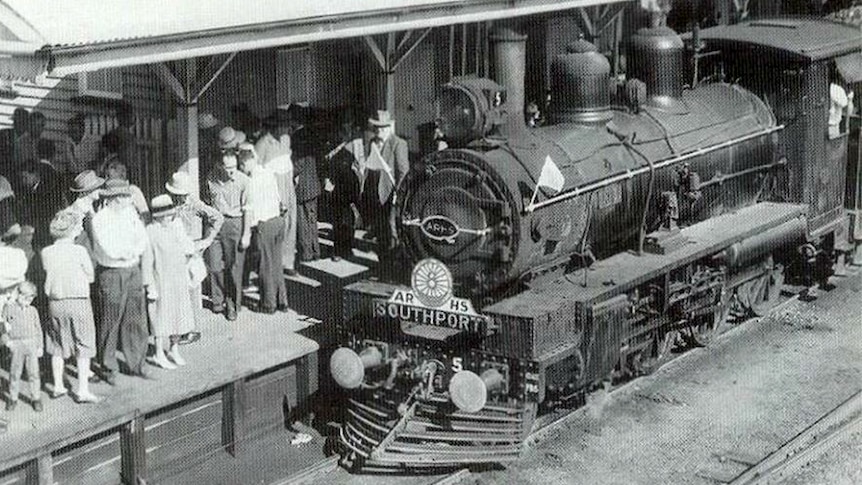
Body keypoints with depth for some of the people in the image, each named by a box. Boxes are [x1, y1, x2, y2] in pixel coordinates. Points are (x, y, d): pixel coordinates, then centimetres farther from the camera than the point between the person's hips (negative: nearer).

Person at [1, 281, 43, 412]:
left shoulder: (33, 311, 7)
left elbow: (38, 329, 11)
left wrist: (40, 347, 8)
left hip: (31, 344, 1)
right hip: (16, 344, -1)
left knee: (33, 372, 0)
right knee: (15, 373, 4)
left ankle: (36, 398, 9)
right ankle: (13, 398, 17)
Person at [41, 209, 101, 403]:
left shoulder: (47, 252, -2)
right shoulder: (79, 251, -13)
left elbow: (50, 274, 8)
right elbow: (91, 277, -3)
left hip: (55, 302, 4)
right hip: (78, 302, -4)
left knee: (57, 345, 18)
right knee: (83, 346, 5)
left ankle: (58, 386, 25)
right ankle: (82, 390, 3)